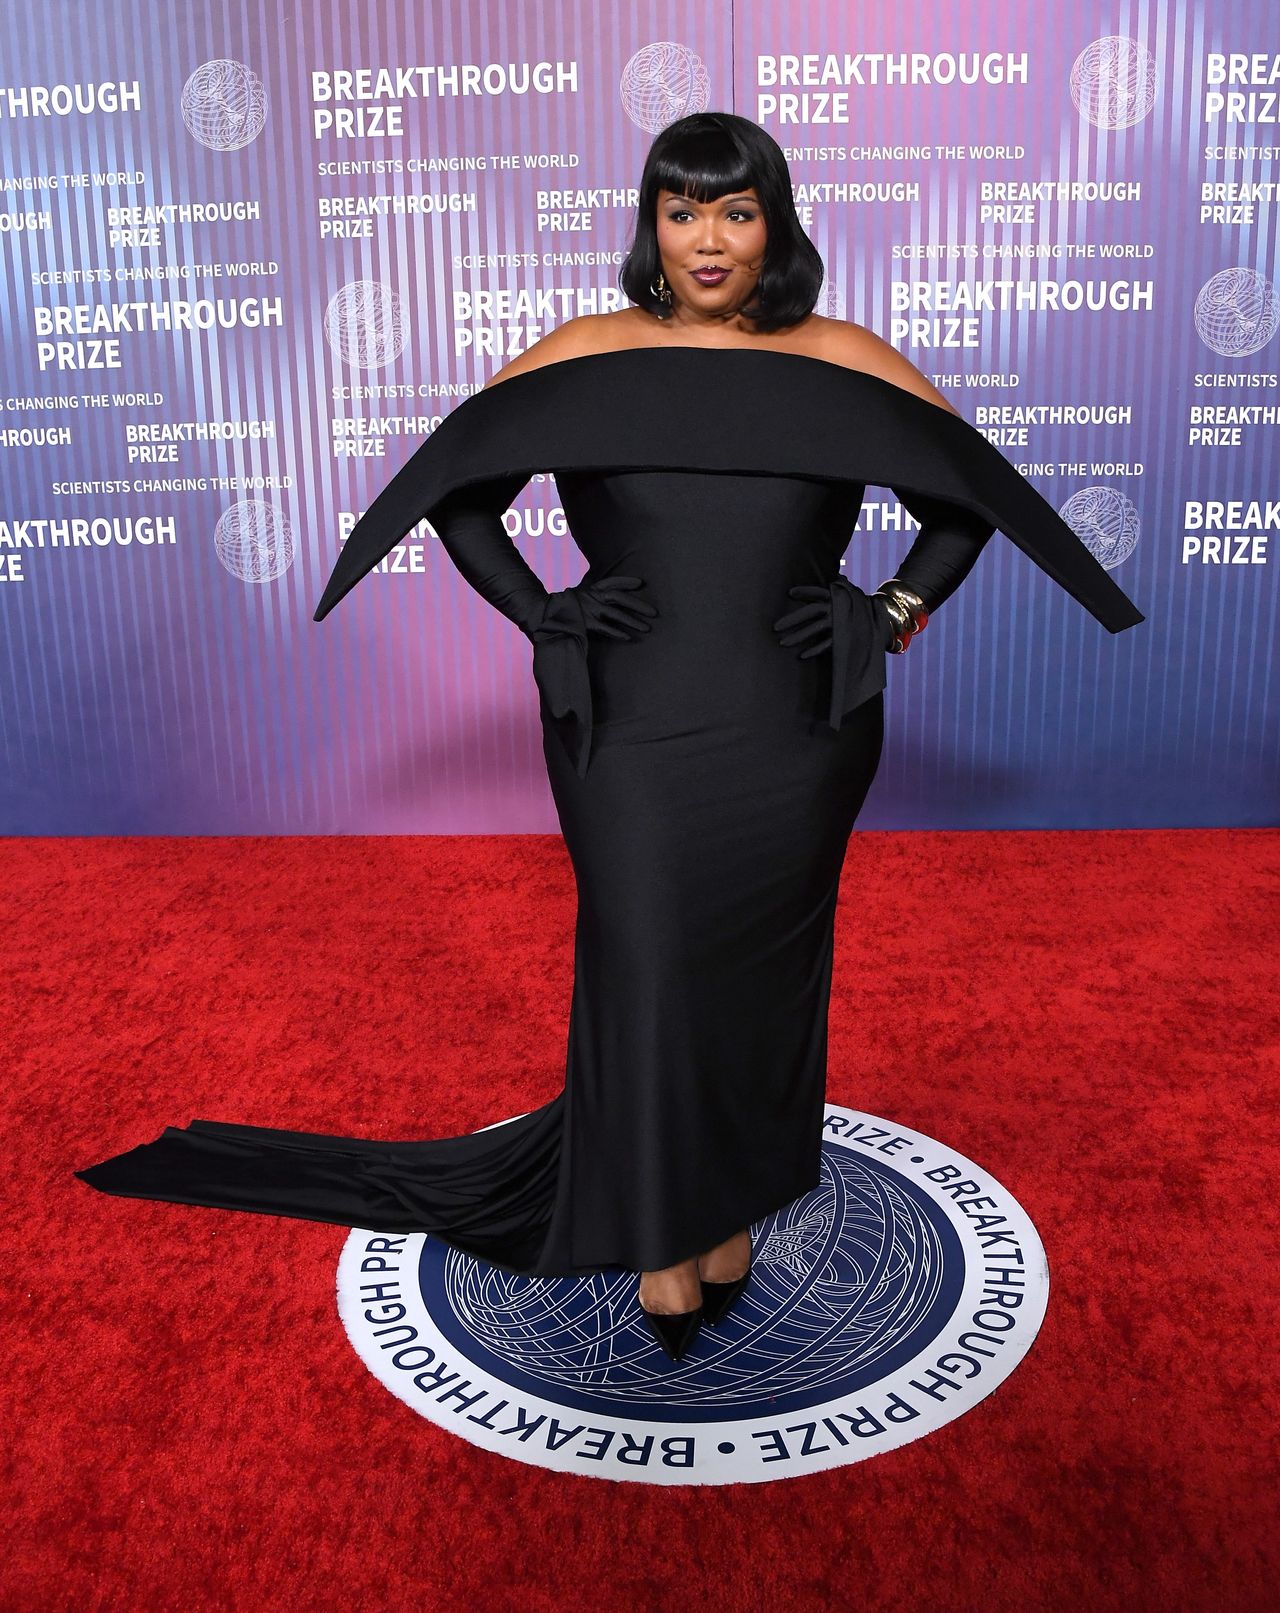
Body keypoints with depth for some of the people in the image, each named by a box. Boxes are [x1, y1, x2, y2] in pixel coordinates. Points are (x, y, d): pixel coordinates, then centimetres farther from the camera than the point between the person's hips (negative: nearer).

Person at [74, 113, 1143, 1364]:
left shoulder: (843, 365, 3)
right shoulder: (586, 360, 2)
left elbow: (975, 499, 11)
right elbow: (455, 489, 10)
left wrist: (898, 612, 1)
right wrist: (538, 614, -1)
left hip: (793, 735, 1)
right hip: (631, 732, -1)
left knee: (761, 970, 11)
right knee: (645, 972, 2)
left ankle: (735, 1212, 33)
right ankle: (663, 1238, 23)